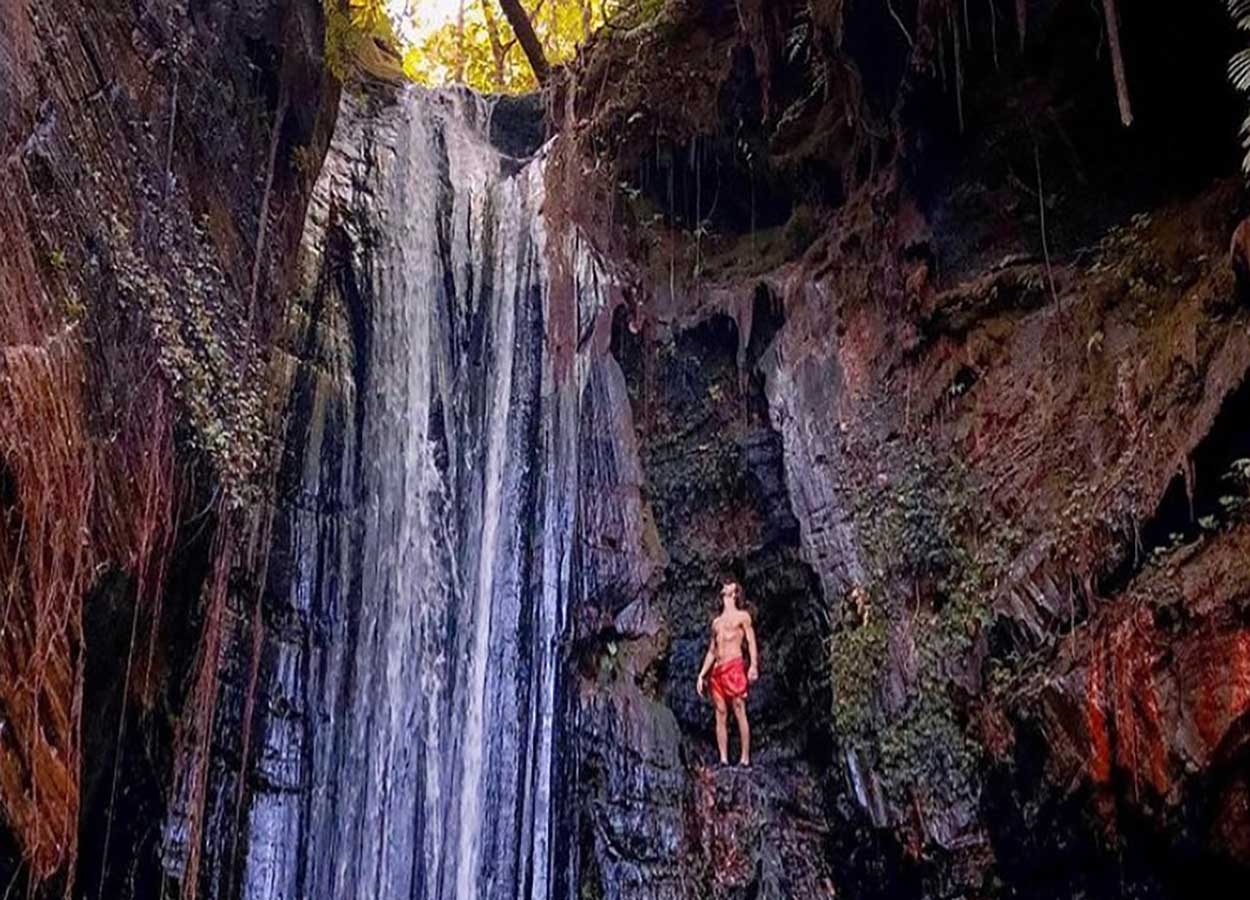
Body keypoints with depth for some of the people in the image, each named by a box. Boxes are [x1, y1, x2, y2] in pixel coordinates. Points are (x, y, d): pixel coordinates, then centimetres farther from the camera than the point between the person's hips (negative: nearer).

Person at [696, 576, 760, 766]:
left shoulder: (742, 616, 9)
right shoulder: (716, 621, 24)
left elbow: (751, 642, -1)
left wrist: (754, 665, -16)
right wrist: (701, 675, 15)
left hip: (734, 667, -6)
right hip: (717, 670, 6)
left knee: (739, 712, -10)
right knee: (720, 714, 0)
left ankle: (745, 758, -11)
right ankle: (723, 758, -2)